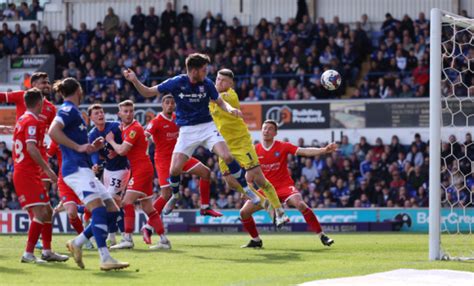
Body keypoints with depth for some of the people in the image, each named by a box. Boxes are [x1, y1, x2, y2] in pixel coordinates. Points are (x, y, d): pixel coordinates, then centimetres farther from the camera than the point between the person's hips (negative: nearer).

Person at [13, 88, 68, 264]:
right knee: (40, 213, -15)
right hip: (28, 174, -10)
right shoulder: (32, 122, -13)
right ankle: (28, 254, -18)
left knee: (47, 211, 15)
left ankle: (47, 251, 19)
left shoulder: (22, 120, 16)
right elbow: (31, 148, -24)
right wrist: (47, 169, -24)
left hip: (20, 172, 10)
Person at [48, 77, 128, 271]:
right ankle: (105, 258, -36)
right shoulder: (68, 110, -4)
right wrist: (79, 147, -19)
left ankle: (77, 243, 9)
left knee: (112, 211, 6)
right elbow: (53, 131, -21)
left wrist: (91, 148, 18)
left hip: (83, 168, 10)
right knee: (98, 206, -25)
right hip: (76, 168, -10)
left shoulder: (72, 110, 25)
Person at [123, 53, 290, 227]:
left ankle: (247, 190, -5)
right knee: (174, 169, -10)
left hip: (207, 126, 0)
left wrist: (230, 109, -16)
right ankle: (175, 196, 21)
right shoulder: (176, 83, -10)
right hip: (187, 130, 0)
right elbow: (147, 92, -5)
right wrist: (134, 80, -22)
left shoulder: (206, 83, -6)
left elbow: (220, 102, 6)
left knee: (227, 157, -21)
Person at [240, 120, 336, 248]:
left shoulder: (283, 147, -6)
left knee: (301, 205, -30)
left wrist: (324, 150, -28)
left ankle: (322, 236, -23)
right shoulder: (255, 150, 2)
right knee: (244, 212, -6)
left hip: (284, 186, -4)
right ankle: (256, 240, 16)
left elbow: (305, 151, -15)